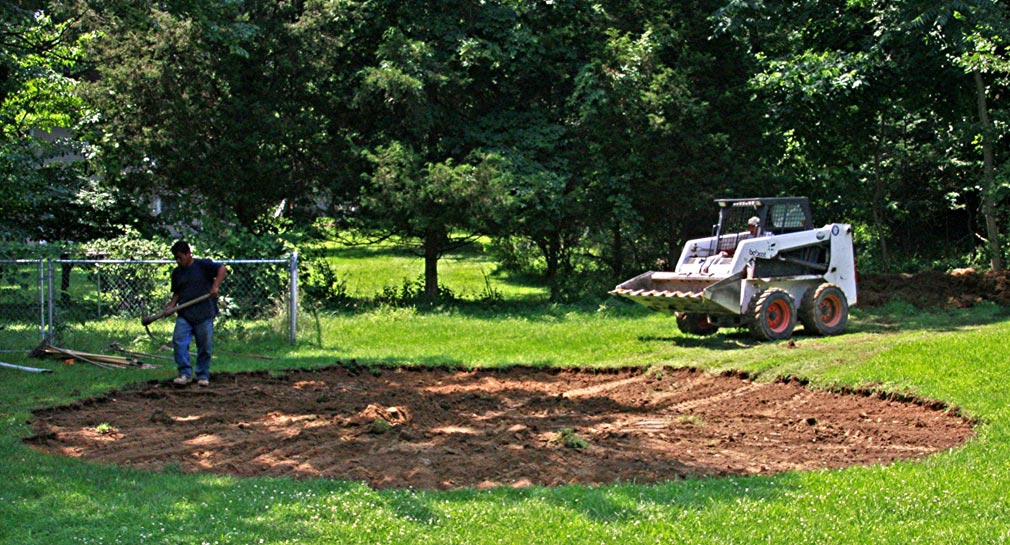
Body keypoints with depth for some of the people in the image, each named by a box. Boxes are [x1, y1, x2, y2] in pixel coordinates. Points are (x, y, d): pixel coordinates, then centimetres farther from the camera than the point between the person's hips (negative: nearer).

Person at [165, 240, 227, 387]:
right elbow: (177, 293, 21)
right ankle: (185, 373, -6)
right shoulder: (176, 272, 14)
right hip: (184, 314, 4)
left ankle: (203, 376, 14)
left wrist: (215, 286, -21)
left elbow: (222, 269, -9)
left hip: (204, 314, -4)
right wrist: (171, 305, 3)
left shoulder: (203, 265, -2)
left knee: (205, 346, 1)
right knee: (179, 342, -12)